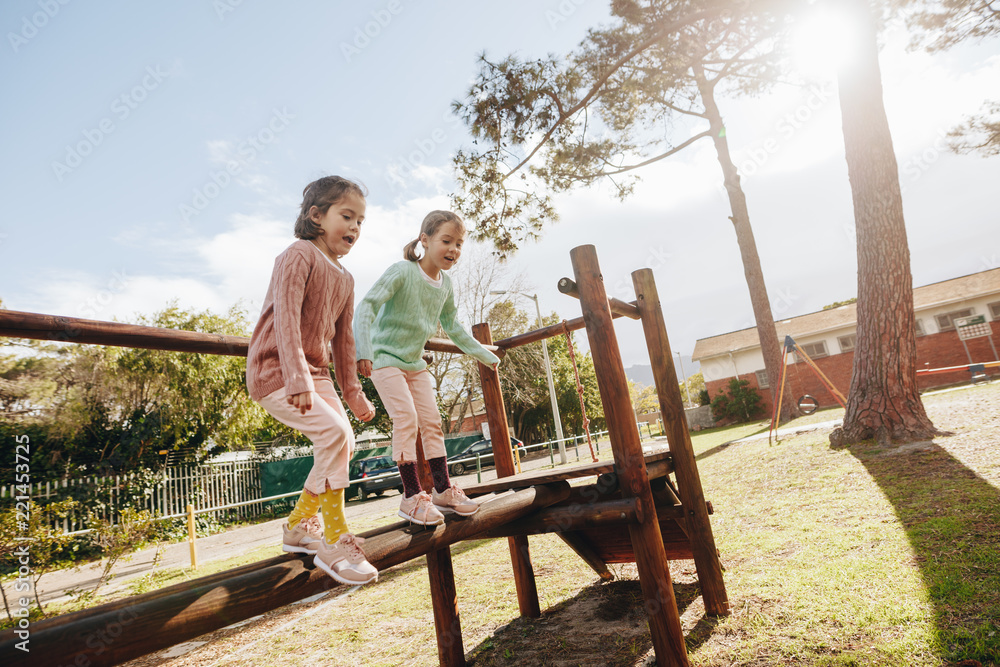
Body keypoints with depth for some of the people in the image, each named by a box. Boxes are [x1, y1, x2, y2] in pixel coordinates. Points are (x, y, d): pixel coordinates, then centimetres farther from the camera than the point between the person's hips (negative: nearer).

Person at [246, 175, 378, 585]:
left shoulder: (344, 279, 13)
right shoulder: (299, 256, -12)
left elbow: (342, 338, 16)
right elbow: (286, 317, -23)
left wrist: (352, 392, 14)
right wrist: (297, 378, -32)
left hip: (314, 373, 9)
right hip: (274, 371, -9)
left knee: (344, 443, 3)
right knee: (333, 432, -23)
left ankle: (299, 524, 19)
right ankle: (335, 541, -12)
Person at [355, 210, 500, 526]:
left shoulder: (445, 285, 3)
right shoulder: (402, 272, -18)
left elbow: (453, 327, 16)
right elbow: (366, 307, -25)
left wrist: (486, 356, 19)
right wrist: (363, 351, -37)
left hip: (415, 361, 7)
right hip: (385, 358, -7)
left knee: (432, 421, 4)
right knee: (406, 418, -16)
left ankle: (443, 489, 15)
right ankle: (411, 496, -7)